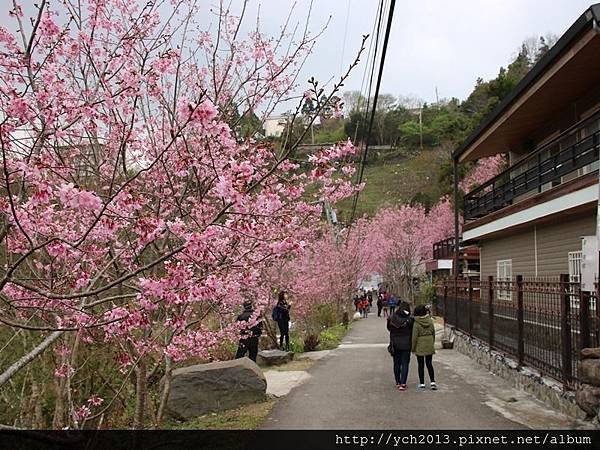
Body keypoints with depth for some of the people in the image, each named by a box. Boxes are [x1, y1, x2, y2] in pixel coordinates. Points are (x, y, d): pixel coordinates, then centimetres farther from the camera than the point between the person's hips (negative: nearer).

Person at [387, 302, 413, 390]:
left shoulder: (392, 318, -7)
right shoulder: (409, 320, -16)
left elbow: (389, 329, 3)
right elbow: (413, 332, -8)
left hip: (395, 344, 3)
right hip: (406, 345, -3)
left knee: (396, 364, 15)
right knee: (405, 364, 4)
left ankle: (398, 382, 24)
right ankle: (402, 384, -2)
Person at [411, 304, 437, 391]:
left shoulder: (416, 324, -16)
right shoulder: (430, 321, -2)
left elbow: (414, 337, -14)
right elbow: (433, 333, 7)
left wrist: (413, 348, -3)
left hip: (420, 347, -4)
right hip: (429, 346, 4)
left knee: (421, 365, 5)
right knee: (429, 364, 14)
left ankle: (422, 384, 10)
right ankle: (432, 382, 12)